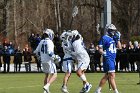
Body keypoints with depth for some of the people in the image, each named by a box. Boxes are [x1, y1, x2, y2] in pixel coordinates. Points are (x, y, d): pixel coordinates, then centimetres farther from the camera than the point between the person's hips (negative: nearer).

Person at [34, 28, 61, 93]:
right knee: (54, 75, -2)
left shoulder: (41, 42, 6)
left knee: (47, 75, 20)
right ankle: (46, 86, -20)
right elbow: (50, 52, -23)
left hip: (43, 61, 8)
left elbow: (36, 51, 13)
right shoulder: (50, 42, -15)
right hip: (49, 61, -8)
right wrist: (55, 57, -10)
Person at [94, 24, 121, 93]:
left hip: (113, 59, 9)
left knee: (106, 76, 13)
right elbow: (100, 49, -10)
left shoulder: (114, 38, 15)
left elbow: (119, 47, 14)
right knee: (112, 76, -9)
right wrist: (103, 53, -27)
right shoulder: (104, 38, -8)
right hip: (108, 59, -9)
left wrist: (118, 39, 6)